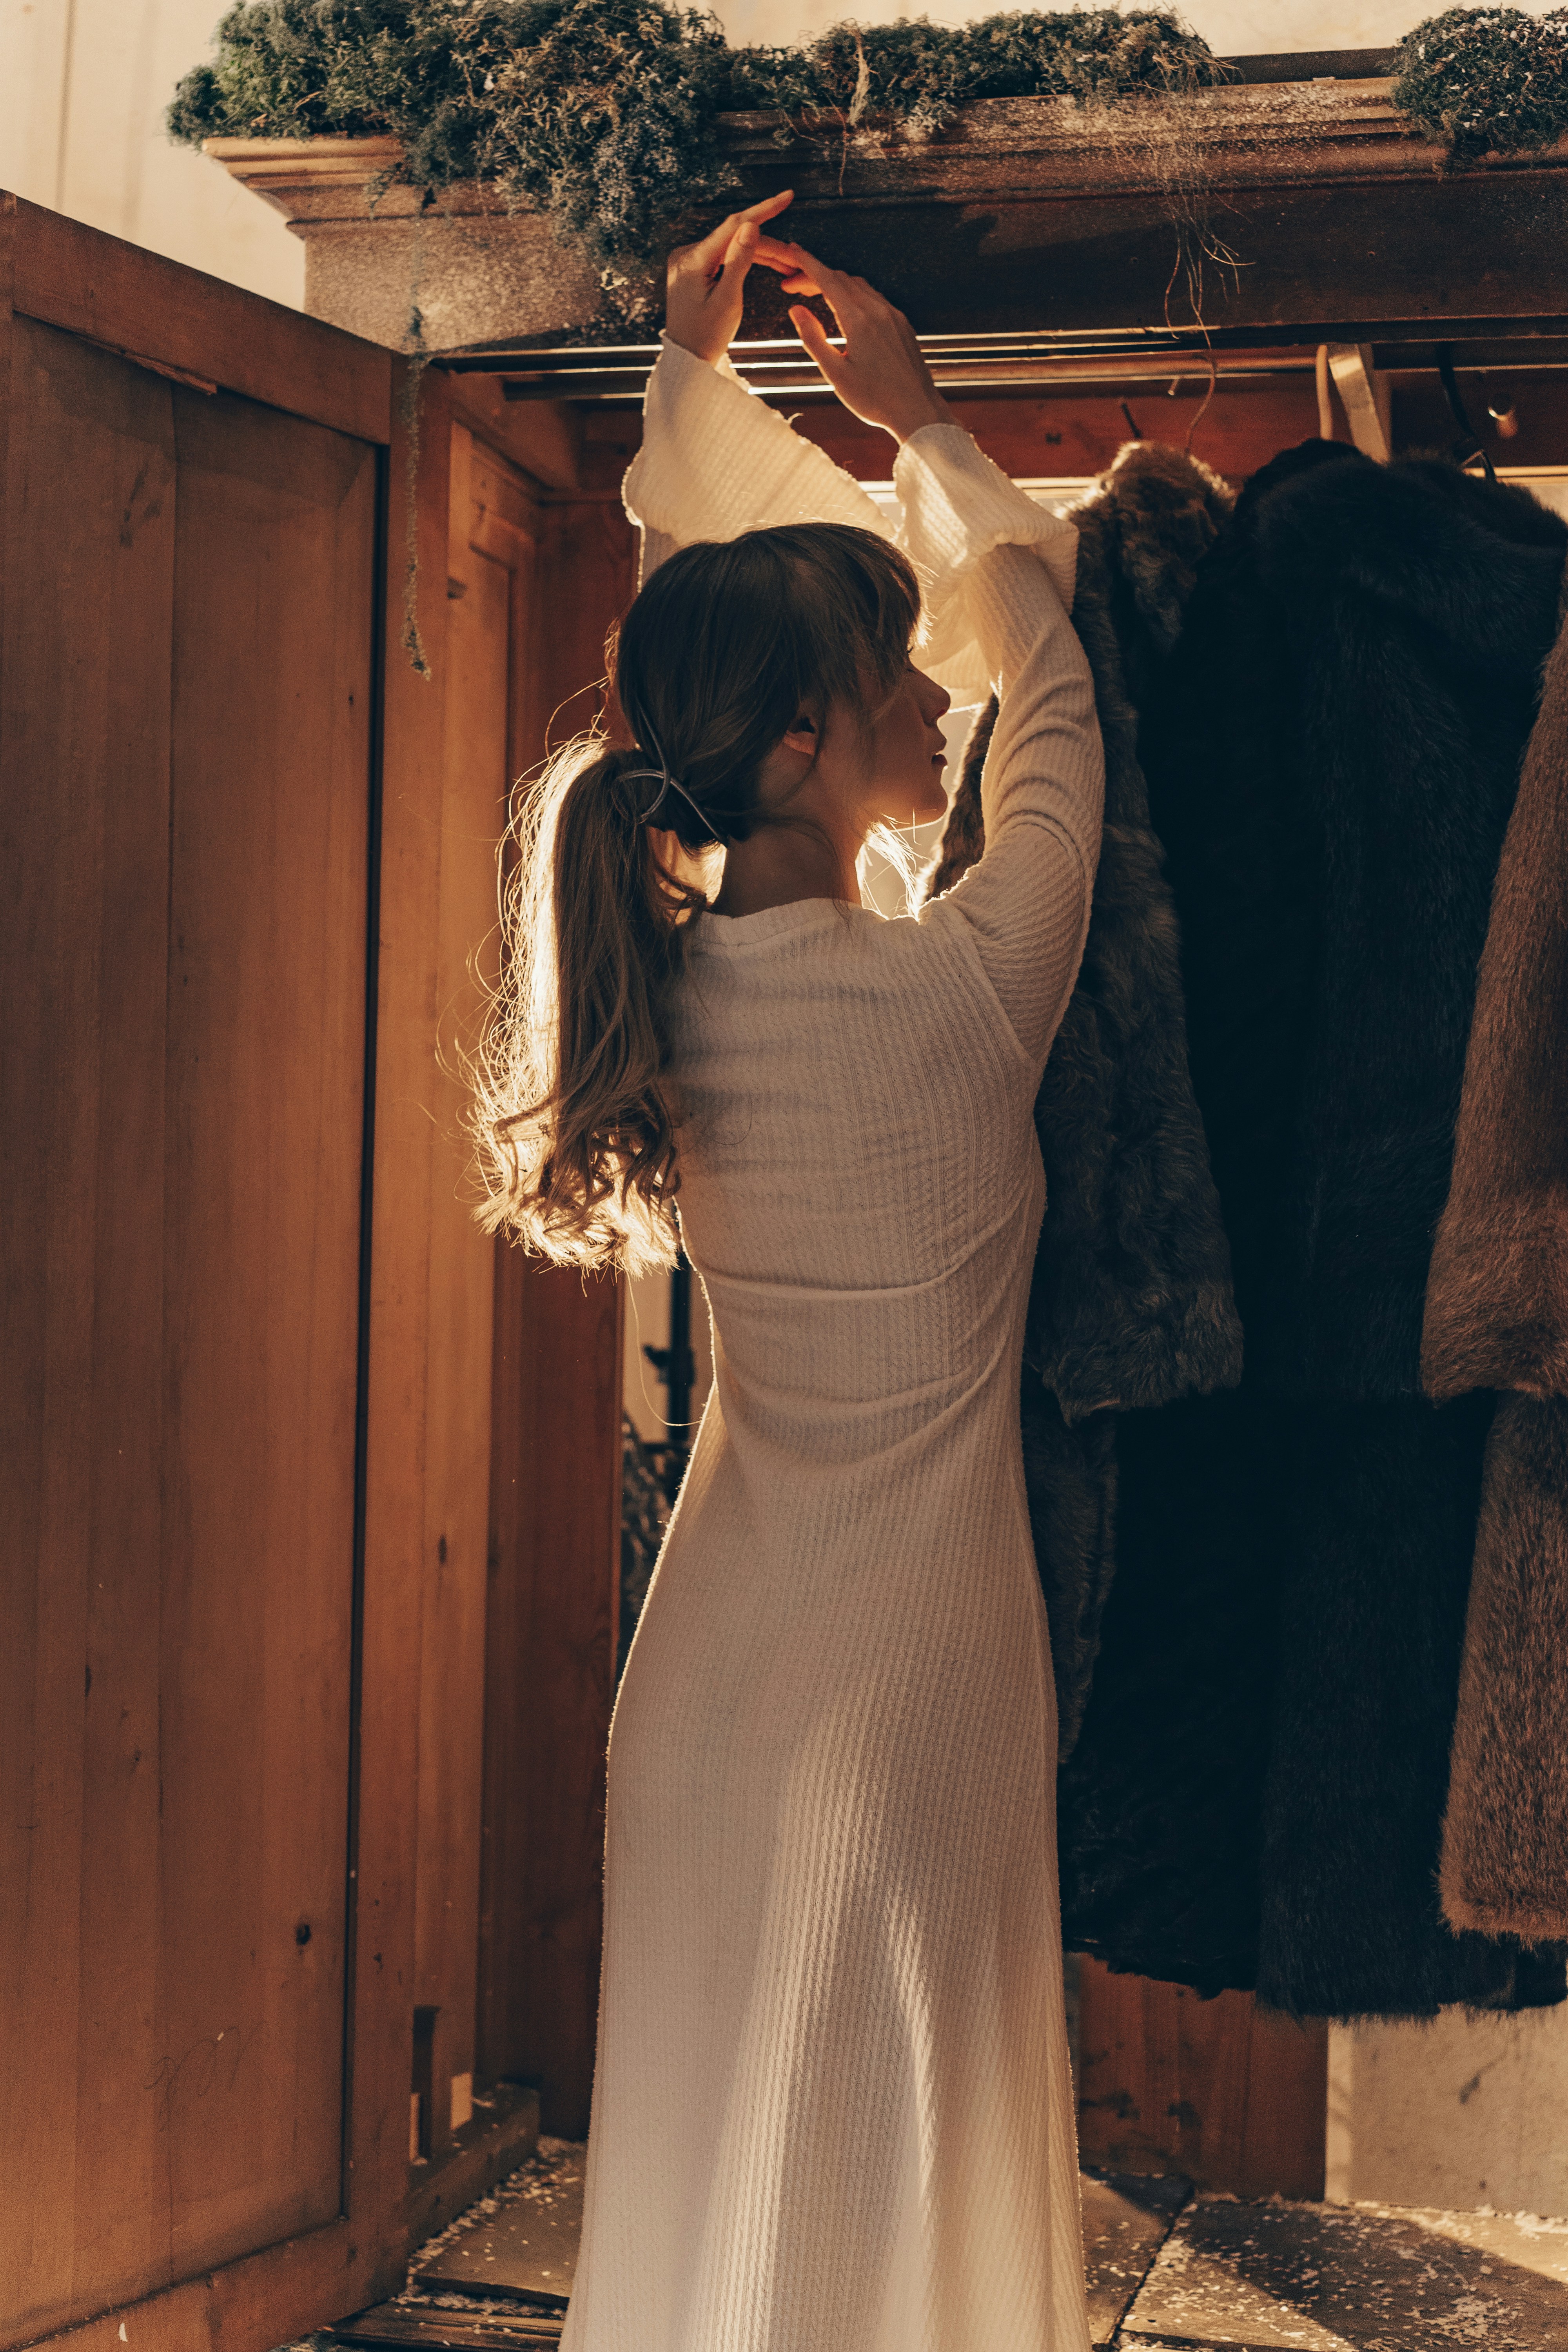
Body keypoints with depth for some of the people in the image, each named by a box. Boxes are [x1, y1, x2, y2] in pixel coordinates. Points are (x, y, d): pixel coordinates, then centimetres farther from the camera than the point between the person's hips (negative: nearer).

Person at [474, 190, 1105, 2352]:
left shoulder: (664, 977, -5)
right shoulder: (958, 990, -20)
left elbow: (697, 650, 12)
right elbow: (1054, 690, -1)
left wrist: (693, 376, 20)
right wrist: (919, 420, 10)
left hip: (710, 1669, 6)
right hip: (905, 1681, -6)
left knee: (703, 2159, 18)